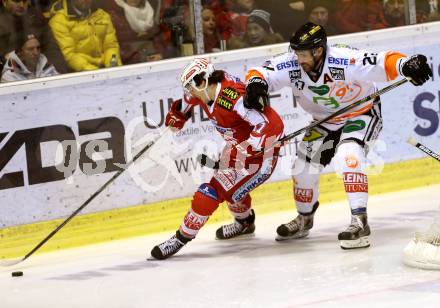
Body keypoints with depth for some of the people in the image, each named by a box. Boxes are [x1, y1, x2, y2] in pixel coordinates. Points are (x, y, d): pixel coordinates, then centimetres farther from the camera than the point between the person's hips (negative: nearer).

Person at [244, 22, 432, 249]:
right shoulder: (291, 65, -21)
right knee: (304, 167, 7)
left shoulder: (343, 61, -36)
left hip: (361, 114, -6)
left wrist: (407, 65, -60)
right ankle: (304, 220, 35)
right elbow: (260, 73, -16)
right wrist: (255, 83, -40)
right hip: (325, 121, 6)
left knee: (347, 157, -31)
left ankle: (360, 222, -32)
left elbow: (382, 63, -41)